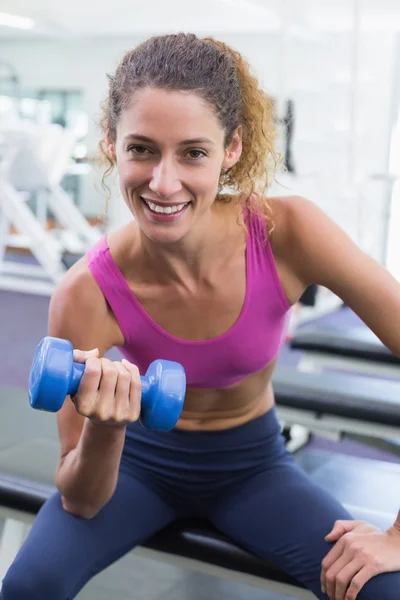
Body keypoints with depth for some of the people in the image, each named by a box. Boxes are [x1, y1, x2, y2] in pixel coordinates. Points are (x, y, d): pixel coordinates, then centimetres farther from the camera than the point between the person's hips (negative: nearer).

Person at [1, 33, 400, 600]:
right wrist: (104, 428, -41)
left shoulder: (287, 232, -28)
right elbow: (81, 502, -18)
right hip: (140, 459, 0)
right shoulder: (87, 293, -26)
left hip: (252, 463, 1)